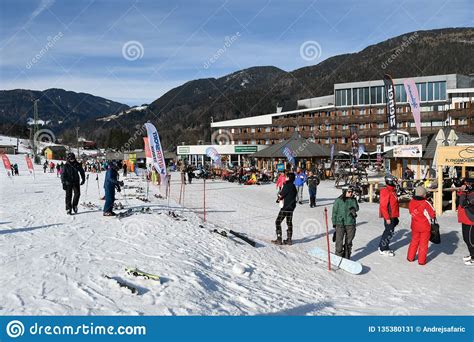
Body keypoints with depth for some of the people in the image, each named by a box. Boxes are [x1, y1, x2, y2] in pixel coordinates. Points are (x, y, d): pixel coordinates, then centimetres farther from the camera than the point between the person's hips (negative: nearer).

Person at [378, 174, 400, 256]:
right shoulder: (386, 192, -19)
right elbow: (383, 206, -22)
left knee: (389, 231, 16)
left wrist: (396, 216, 23)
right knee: (389, 232, -4)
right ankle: (383, 249, 7)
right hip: (389, 216, -10)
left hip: (393, 216, 10)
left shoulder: (393, 191, 13)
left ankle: (382, 246, 27)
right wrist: (387, 218, -22)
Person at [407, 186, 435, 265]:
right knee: (423, 243, 7)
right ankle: (421, 260, 12)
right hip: (425, 227, -4)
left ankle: (410, 257, 26)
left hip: (415, 225, 4)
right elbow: (432, 214, -9)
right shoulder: (426, 203, -19)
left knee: (414, 241, 19)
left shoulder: (411, 202, -6)